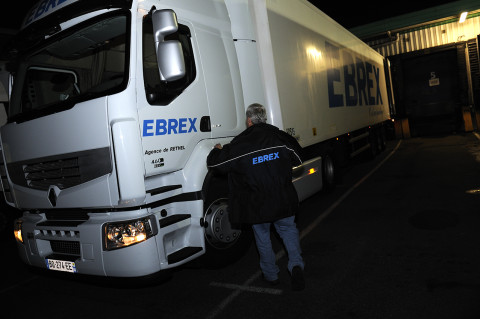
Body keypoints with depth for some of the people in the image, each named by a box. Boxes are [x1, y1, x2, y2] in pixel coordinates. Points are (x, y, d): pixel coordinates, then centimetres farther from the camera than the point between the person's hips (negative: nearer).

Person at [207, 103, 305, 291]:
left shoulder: (239, 145, -12)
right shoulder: (280, 137, -2)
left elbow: (214, 162, -5)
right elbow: (297, 159, 11)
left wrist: (217, 149, 16)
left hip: (257, 203, -2)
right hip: (283, 201, 2)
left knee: (262, 237, 16)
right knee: (288, 229, 19)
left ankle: (271, 275, 27)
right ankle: (296, 265, 1)